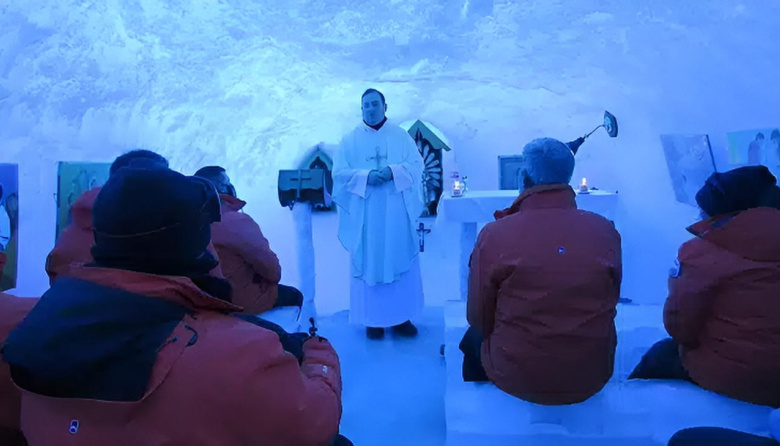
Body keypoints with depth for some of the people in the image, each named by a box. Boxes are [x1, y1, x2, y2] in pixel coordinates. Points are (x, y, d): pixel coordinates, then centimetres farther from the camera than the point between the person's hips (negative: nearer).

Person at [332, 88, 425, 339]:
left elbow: (416, 164, 0)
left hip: (396, 212, 1)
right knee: (369, 264, 3)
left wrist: (393, 171, -17)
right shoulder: (350, 140, 6)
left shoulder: (401, 136, 9)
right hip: (365, 214, 0)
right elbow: (339, 172, -1)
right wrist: (366, 176, -17)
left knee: (400, 261, 5)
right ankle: (373, 319, 14)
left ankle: (401, 316, 17)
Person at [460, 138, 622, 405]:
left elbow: (479, 318, -10)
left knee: (474, 338, 27)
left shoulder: (494, 234, -19)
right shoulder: (606, 231, -11)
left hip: (515, 378, -2)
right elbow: (609, 302, 2)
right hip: (592, 378, 3)